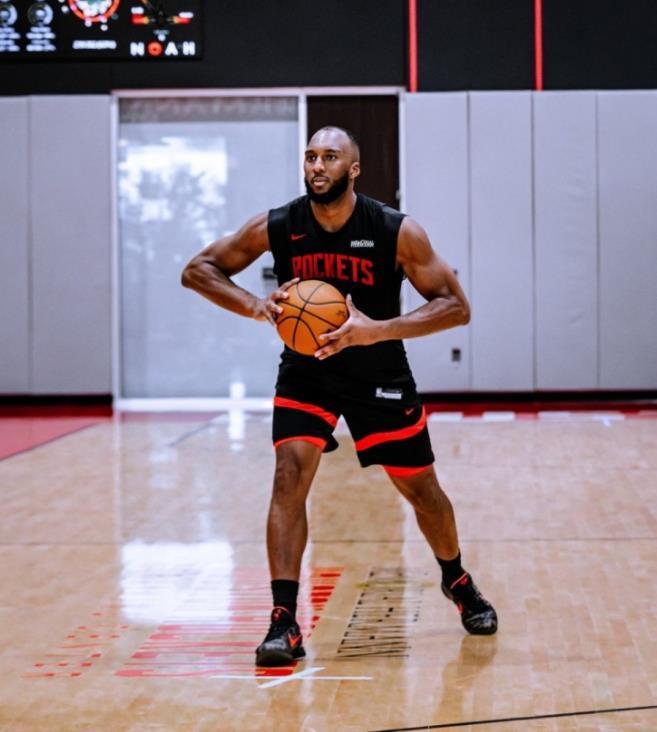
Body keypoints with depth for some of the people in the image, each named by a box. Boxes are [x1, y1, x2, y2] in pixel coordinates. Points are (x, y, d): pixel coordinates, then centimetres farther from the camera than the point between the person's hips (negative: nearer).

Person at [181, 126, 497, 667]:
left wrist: (378, 329, -33)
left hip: (380, 374, 0)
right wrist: (256, 306, -27)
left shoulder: (397, 232, -19)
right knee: (290, 475, -20)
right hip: (306, 370, 0)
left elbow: (456, 307, -19)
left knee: (421, 489, 10)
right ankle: (285, 622, -19)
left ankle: (458, 581, 39)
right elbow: (198, 270, -8)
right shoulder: (277, 227, -15)